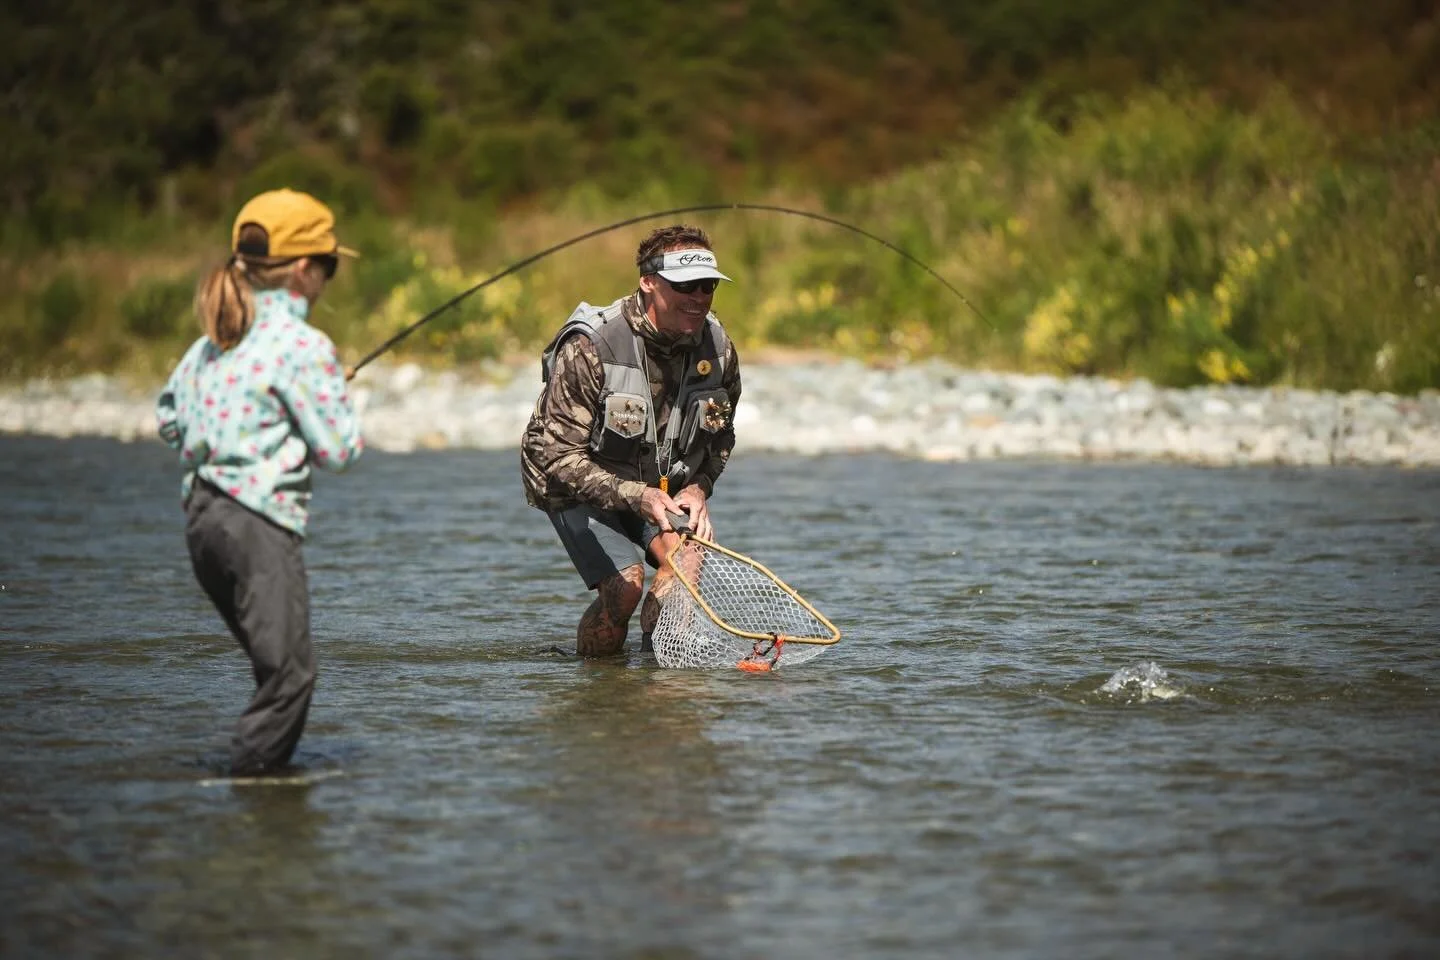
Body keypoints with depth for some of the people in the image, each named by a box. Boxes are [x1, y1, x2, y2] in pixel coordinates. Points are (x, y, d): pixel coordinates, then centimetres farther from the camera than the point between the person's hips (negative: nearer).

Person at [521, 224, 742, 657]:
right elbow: (560, 457, -27)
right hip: (578, 487, -5)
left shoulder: (718, 349, -10)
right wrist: (635, 496, -39)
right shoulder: (590, 347, -28)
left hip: (661, 487, 5)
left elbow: (719, 439, 8)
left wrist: (698, 488, -13)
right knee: (625, 582, -22)